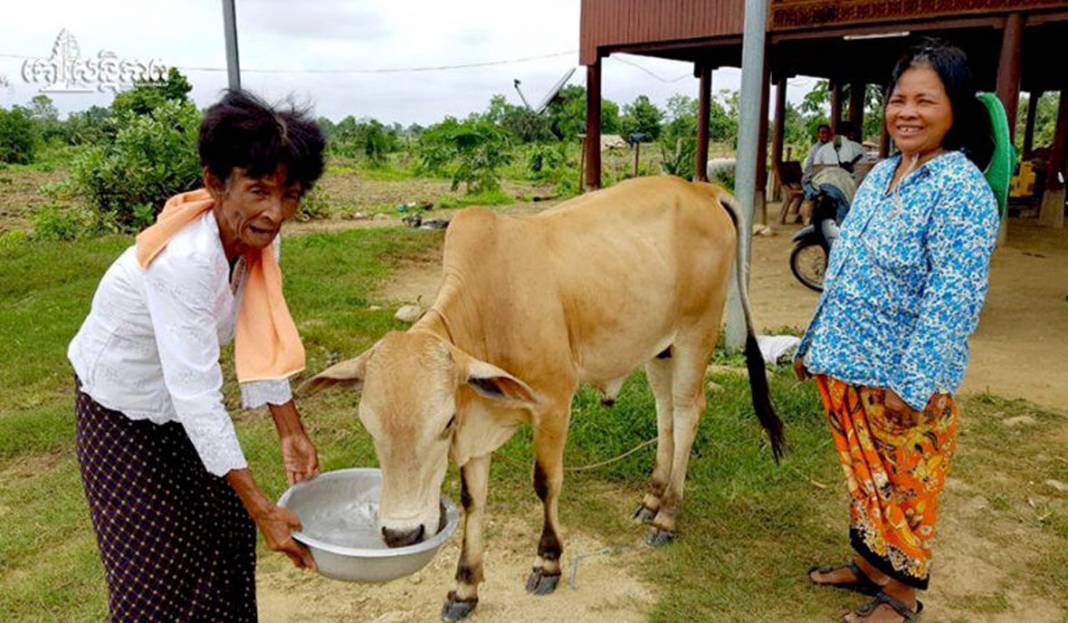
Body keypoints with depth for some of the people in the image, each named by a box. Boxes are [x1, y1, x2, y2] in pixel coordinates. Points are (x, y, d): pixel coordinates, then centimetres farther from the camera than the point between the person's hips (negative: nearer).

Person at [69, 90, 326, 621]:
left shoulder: (258, 239, -15)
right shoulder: (183, 259, -37)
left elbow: (262, 343, -5)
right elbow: (196, 398, -37)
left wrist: (291, 433, -5)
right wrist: (262, 509, -34)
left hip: (182, 399, 6)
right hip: (121, 411, -6)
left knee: (227, 535, 14)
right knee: (156, 561, 4)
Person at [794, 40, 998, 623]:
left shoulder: (960, 188, -16)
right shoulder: (879, 175, 7)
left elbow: (952, 301, -21)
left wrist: (914, 385, -23)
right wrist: (814, 342, 17)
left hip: (903, 383, -7)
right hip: (847, 368, 7)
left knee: (905, 486, 10)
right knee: (864, 477, 21)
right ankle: (868, 562, 40)